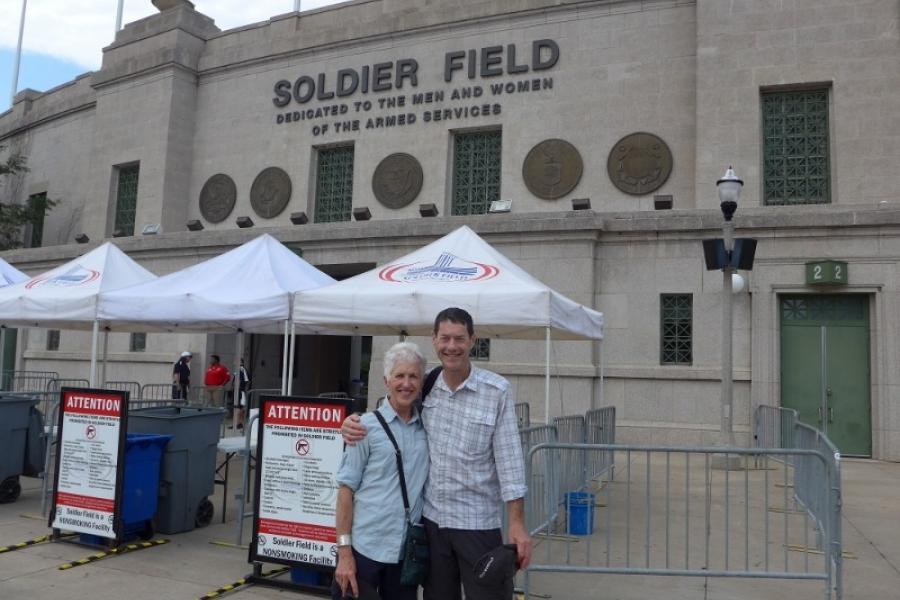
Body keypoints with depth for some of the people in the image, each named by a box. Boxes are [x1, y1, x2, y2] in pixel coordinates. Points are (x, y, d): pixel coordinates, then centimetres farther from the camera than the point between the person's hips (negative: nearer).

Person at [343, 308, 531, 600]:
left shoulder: (496, 390, -9)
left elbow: (509, 457, -9)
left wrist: (517, 524, -12)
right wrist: (353, 422, -8)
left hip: (478, 523, -3)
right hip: (431, 519, 4)